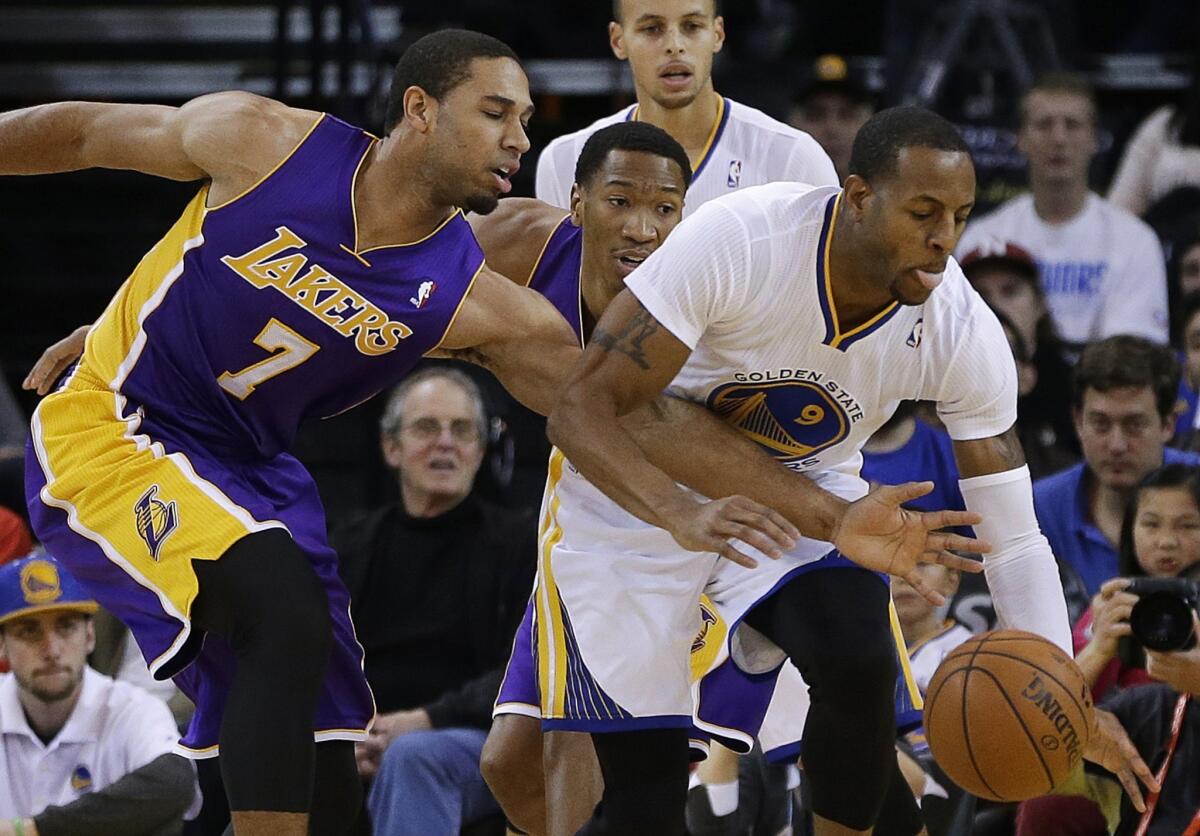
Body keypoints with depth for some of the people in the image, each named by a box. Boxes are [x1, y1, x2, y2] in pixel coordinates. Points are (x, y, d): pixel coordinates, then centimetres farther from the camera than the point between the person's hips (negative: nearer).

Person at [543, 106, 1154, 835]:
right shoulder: (737, 241, -32)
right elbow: (581, 410, -32)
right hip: (637, 487, -3)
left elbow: (1015, 540, -14)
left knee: (860, 666, -27)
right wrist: (684, 516, -50)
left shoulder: (964, 333, -21)